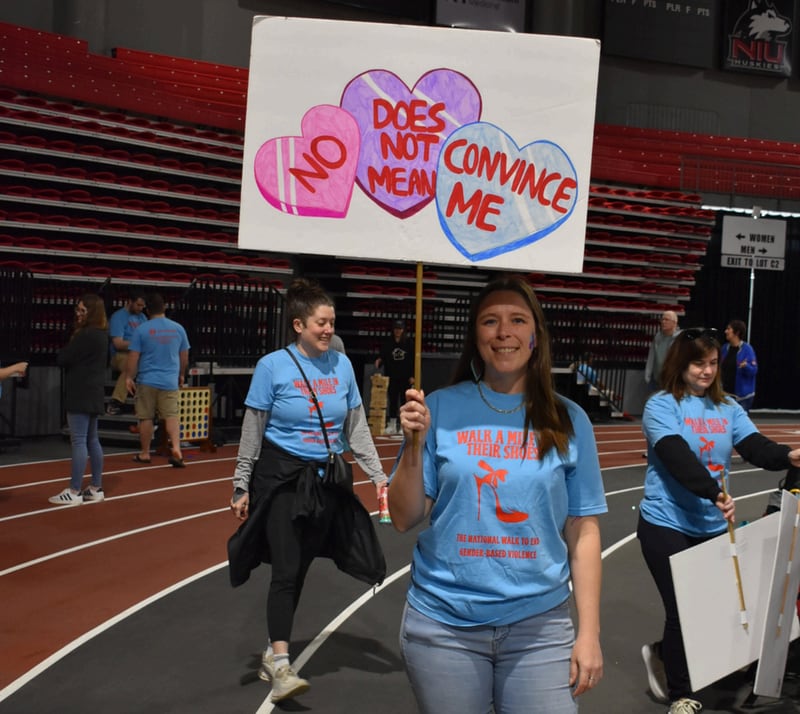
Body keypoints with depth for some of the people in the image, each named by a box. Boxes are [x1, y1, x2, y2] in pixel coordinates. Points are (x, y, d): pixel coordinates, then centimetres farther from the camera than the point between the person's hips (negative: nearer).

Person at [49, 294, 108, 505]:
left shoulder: (86, 335, -17)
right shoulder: (101, 334, 14)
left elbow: (62, 359, -13)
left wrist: (70, 342, 2)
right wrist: (74, 342, 6)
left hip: (81, 394, -10)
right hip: (93, 393, 10)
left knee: (79, 441, -9)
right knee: (92, 440, 13)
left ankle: (74, 492, -8)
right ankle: (96, 488, 17)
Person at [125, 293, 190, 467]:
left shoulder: (141, 330, -7)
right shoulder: (178, 328, 3)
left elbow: (133, 357, -8)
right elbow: (184, 357, 11)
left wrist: (129, 377, 2)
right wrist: (181, 375, 25)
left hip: (147, 381, -2)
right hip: (170, 381, 2)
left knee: (146, 418, 8)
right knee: (171, 415, 4)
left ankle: (145, 454, 17)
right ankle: (176, 448, -13)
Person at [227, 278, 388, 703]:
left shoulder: (342, 365, 2)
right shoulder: (273, 366, -8)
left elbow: (357, 429, 8)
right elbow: (252, 433, -3)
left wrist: (378, 476, 3)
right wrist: (242, 487, -3)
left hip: (326, 481, 4)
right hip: (280, 477, -4)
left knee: (299, 570, 11)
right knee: (285, 570, -9)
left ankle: (272, 652, 27)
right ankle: (281, 666, -4)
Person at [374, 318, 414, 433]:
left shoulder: (409, 342, 0)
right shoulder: (387, 342, 3)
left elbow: (413, 359, 0)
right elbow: (383, 357, 4)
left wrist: (412, 375, -4)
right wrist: (379, 362, -20)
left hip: (405, 377, -1)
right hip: (392, 376, 1)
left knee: (405, 400, 2)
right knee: (392, 400, 5)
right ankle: (392, 425, 12)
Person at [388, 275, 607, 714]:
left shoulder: (568, 421, 0)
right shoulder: (440, 408, -3)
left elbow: (583, 532, 3)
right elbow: (404, 520, 0)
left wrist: (589, 633, 0)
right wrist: (415, 445, -15)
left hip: (538, 625, 1)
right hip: (443, 623, 0)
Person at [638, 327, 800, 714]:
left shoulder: (728, 408, 6)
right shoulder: (662, 405, -10)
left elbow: (756, 447, -8)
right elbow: (677, 458, -24)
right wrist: (715, 493, -37)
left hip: (712, 527, 5)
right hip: (667, 525, -5)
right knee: (682, 609, -2)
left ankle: (662, 653, 40)